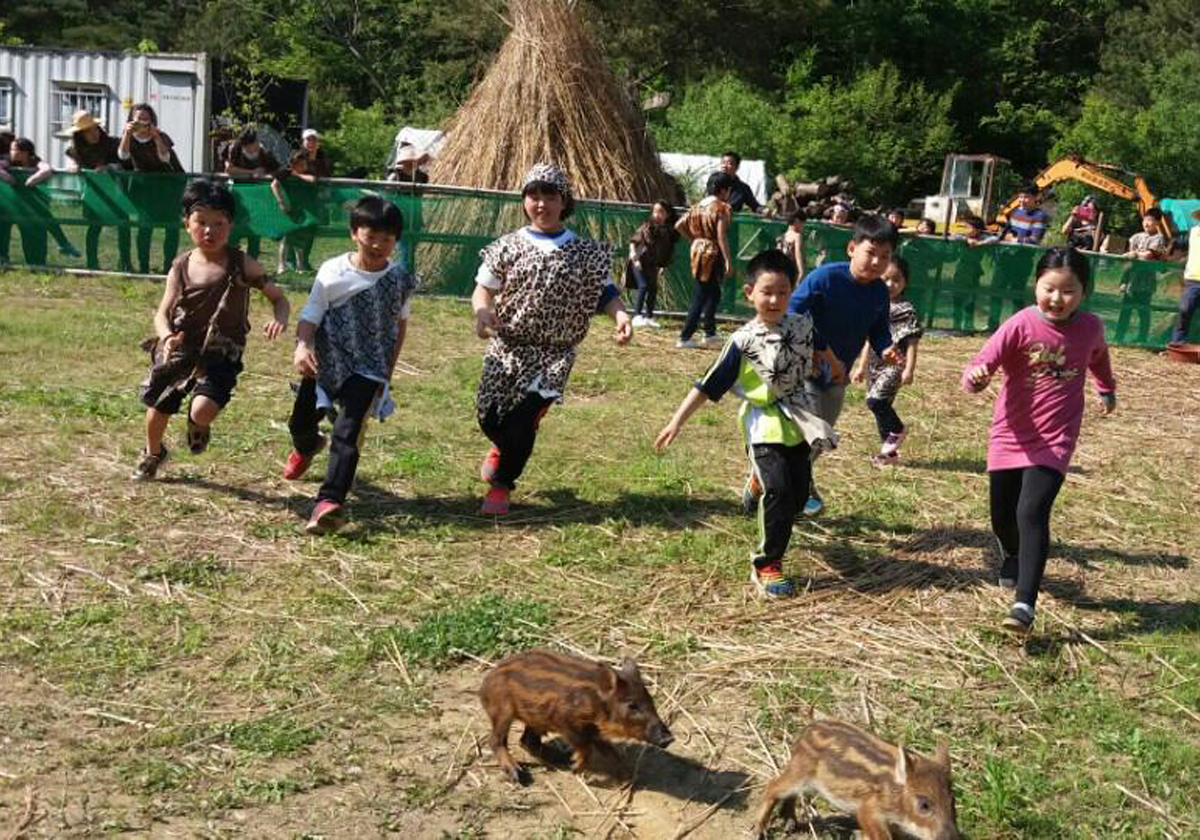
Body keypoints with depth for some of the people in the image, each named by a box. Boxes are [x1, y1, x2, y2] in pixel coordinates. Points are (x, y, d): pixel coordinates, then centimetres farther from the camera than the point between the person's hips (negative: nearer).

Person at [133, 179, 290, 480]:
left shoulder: (242, 265, -8)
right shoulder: (181, 267, -2)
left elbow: (278, 298, -2)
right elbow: (163, 312, -1)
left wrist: (280, 319, -25)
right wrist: (167, 336, -23)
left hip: (221, 354, -3)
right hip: (180, 351, 3)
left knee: (202, 410, -24)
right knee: (157, 409, 13)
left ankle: (198, 426, 17)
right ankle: (153, 454, 48)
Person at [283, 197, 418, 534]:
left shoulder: (400, 280, -6)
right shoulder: (333, 272, -9)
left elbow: (400, 324, 9)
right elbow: (310, 315, -8)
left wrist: (387, 370, 10)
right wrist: (302, 346, -28)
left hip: (368, 369, -2)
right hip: (326, 363, 2)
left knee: (348, 431, -18)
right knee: (301, 422, 20)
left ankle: (330, 501, -25)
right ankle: (307, 447, 57)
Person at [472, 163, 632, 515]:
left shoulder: (585, 253, 1)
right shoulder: (508, 246, 2)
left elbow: (604, 292, 4)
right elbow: (484, 288, 3)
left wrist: (620, 314, -17)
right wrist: (483, 311, -19)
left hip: (553, 355, -1)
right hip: (507, 347, 2)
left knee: (522, 421, -10)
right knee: (488, 416, 3)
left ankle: (501, 485, 16)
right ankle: (503, 448, 42)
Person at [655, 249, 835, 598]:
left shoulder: (803, 325, -1)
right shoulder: (744, 341, -11)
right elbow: (709, 385, -10)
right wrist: (678, 420, -14)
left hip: (799, 424, 5)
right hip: (766, 426, -5)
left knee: (798, 495, 6)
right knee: (778, 491, -16)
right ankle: (766, 565, -4)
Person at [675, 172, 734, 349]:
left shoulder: (698, 206, 9)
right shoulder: (721, 208, -13)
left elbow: (679, 225, 7)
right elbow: (721, 236, -19)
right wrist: (728, 261, -18)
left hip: (698, 250, 8)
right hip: (712, 254, -8)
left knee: (713, 293, 21)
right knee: (701, 297, -2)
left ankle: (710, 333, 29)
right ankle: (684, 338, -3)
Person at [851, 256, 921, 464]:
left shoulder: (906, 311, -7)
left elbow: (911, 343, -9)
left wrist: (909, 369, -17)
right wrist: (861, 367, 20)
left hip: (894, 364, -7)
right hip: (875, 365, 7)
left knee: (875, 400, -22)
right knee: (881, 408, 11)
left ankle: (898, 430, 4)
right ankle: (889, 450, 22)